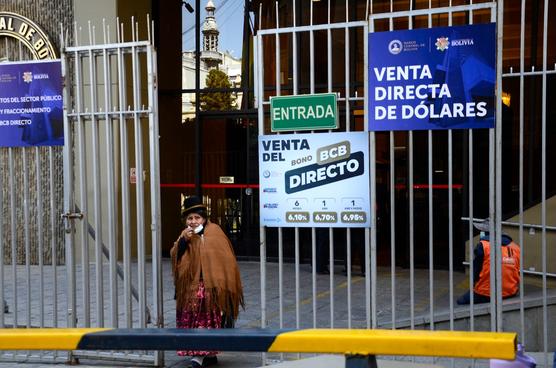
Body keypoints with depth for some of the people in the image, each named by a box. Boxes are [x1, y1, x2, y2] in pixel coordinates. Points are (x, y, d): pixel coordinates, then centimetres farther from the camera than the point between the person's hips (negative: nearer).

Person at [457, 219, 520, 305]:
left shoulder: (482, 246, -12)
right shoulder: (515, 247, 3)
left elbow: (475, 271, -4)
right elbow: (518, 274, 10)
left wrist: (475, 286, 14)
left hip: (486, 295, -6)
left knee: (461, 301, 14)